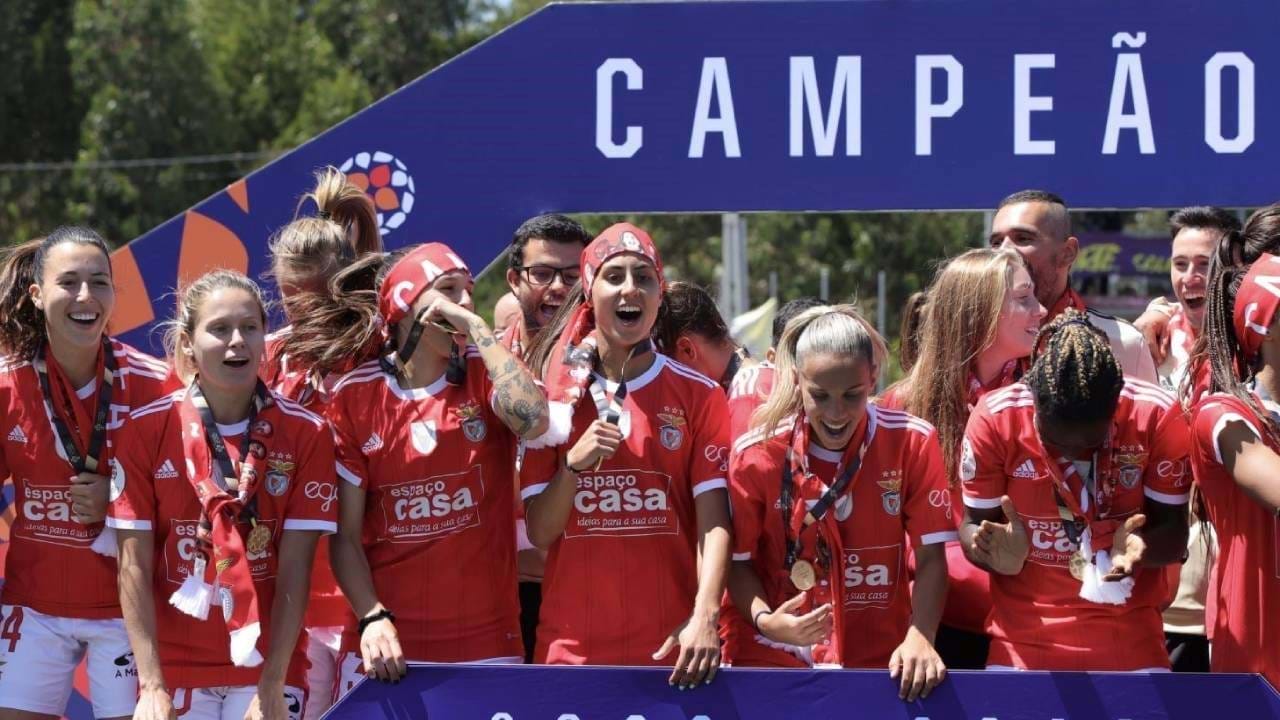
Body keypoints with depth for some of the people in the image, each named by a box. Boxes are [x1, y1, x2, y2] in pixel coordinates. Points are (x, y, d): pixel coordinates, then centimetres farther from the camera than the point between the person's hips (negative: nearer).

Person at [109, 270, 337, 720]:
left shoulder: (306, 434, -2)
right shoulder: (146, 429, -2)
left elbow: (295, 569, -6)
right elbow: (135, 566, -4)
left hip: (268, 665, 0)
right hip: (176, 667, 0)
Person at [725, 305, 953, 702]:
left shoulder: (912, 442, -3)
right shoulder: (756, 454, -3)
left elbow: (930, 556, -3)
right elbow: (738, 561, 2)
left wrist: (919, 638, -18)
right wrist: (765, 620, -17)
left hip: (880, 659, 1)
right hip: (775, 660, -1)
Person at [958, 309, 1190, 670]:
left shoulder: (1157, 416, -12)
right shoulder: (994, 418, -12)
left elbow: (1172, 529, -5)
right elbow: (975, 525, -3)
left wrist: (1141, 548, -27)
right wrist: (1000, 554, -25)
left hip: (1130, 638, 0)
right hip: (1024, 641, 0)